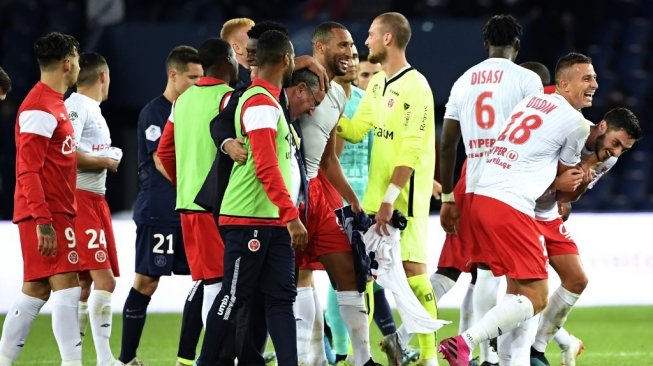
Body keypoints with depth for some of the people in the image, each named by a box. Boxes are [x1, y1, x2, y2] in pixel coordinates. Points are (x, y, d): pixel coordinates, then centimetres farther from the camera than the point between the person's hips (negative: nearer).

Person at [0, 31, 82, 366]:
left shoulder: (52, 103, 17)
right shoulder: (40, 108, -14)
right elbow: (27, 170, -19)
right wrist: (43, 220, -23)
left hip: (53, 212, 10)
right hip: (47, 214, -10)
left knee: (36, 290, 10)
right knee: (66, 285, -12)